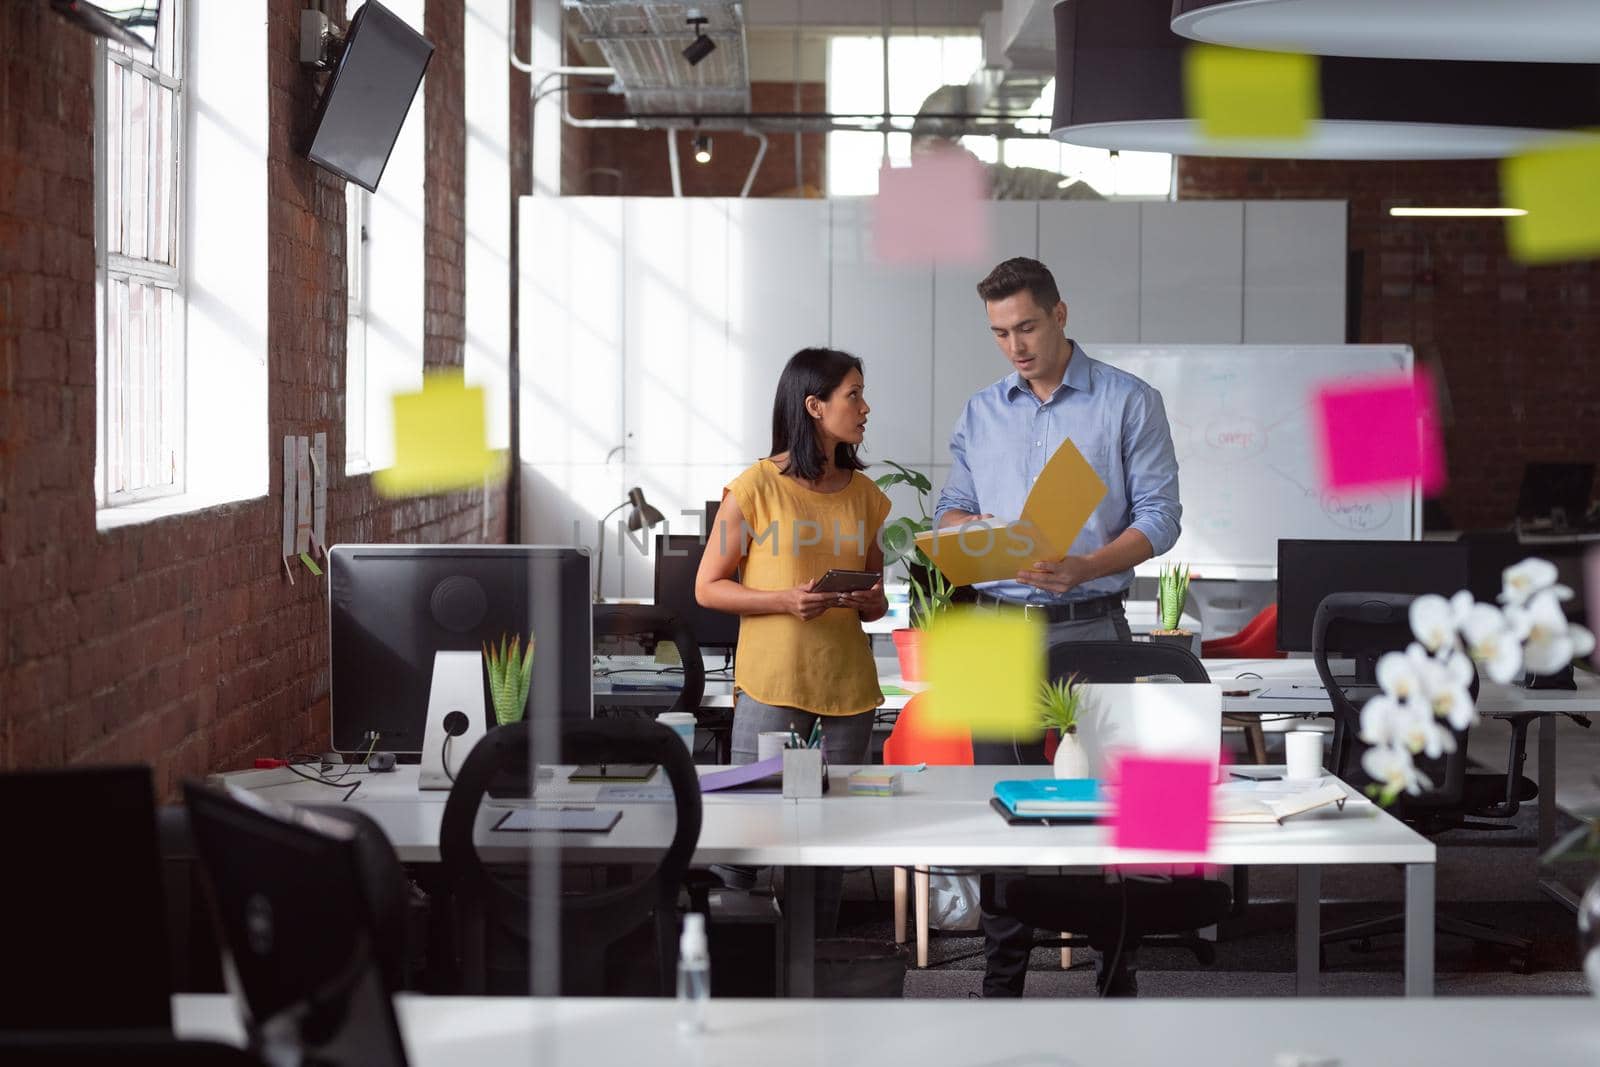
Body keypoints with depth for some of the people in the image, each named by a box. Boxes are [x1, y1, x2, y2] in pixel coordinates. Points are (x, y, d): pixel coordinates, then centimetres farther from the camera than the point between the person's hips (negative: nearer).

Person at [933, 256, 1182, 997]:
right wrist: (976, 532, -9)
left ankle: (1115, 974, 6)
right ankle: (1003, 977, 13)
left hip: (1088, 629, -4)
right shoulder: (979, 414, 12)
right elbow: (949, 510, 15)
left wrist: (1084, 567, -21)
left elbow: (1159, 516, -6)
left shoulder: (1129, 403, -2)